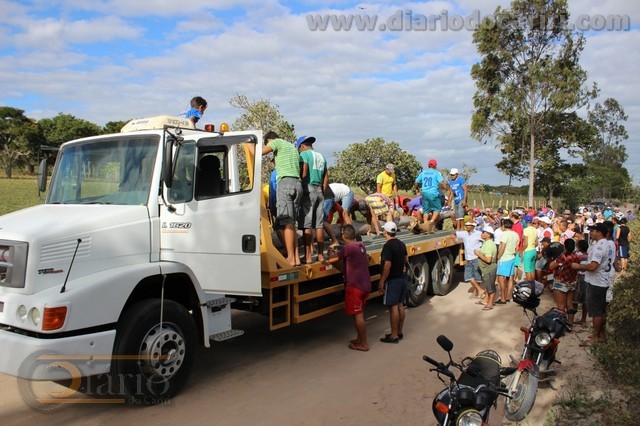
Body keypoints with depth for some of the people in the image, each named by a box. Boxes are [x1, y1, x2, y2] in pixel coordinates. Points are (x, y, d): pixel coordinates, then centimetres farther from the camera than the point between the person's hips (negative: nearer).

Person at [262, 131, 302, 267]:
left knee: (286, 222, -9)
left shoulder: (276, 142, 7)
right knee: (291, 223, 8)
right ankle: (296, 257, 5)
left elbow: (260, 152, -7)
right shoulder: (292, 146, 29)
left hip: (285, 181, -7)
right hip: (297, 183, 7)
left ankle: (291, 258, -11)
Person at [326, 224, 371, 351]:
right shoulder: (361, 246, 7)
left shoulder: (348, 248, -18)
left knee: (358, 315, -1)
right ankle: (360, 338, 29)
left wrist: (330, 251, 12)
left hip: (355, 285, -9)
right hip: (365, 284, 9)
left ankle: (363, 344, 5)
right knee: (359, 314, 19)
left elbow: (332, 258, -9)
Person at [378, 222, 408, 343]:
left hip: (392, 280, -9)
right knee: (400, 306, 14)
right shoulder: (401, 244, 8)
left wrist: (382, 281, -18)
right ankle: (399, 332, 24)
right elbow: (406, 260, 19)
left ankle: (394, 336, 2)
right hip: (401, 278, 9)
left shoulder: (388, 246, -19)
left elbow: (387, 265, -24)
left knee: (393, 307, -3)